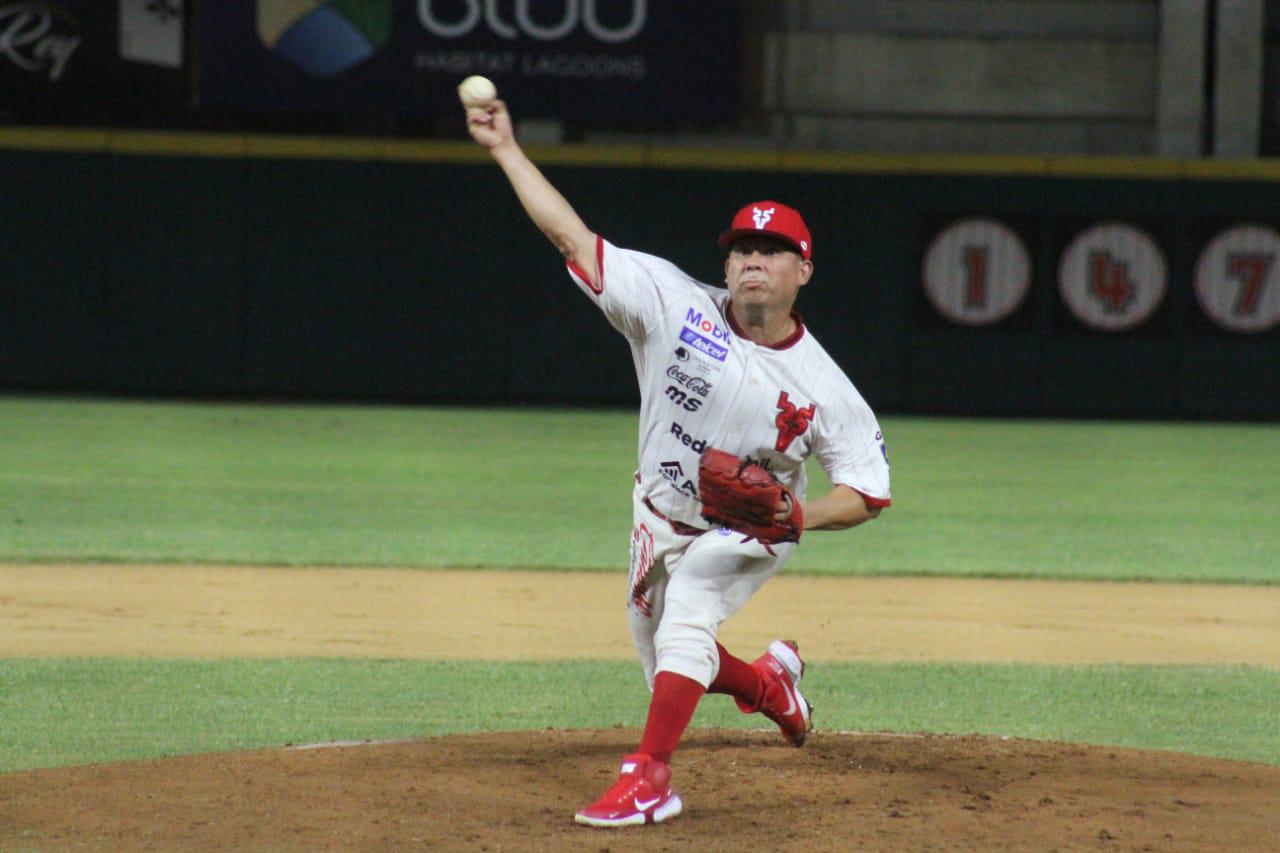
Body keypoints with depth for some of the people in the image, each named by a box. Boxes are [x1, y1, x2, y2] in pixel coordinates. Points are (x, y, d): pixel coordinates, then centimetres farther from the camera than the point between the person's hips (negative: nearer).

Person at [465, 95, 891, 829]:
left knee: (686, 609, -32)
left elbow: (870, 492, -16)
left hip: (750, 533, -4)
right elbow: (570, 233, -19)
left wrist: (796, 515, -34)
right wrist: (506, 147, -23)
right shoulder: (677, 304, -19)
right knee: (670, 666, 17)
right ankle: (770, 681, 49)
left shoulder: (820, 387, -22)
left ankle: (649, 778, -32)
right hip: (662, 520, 4)